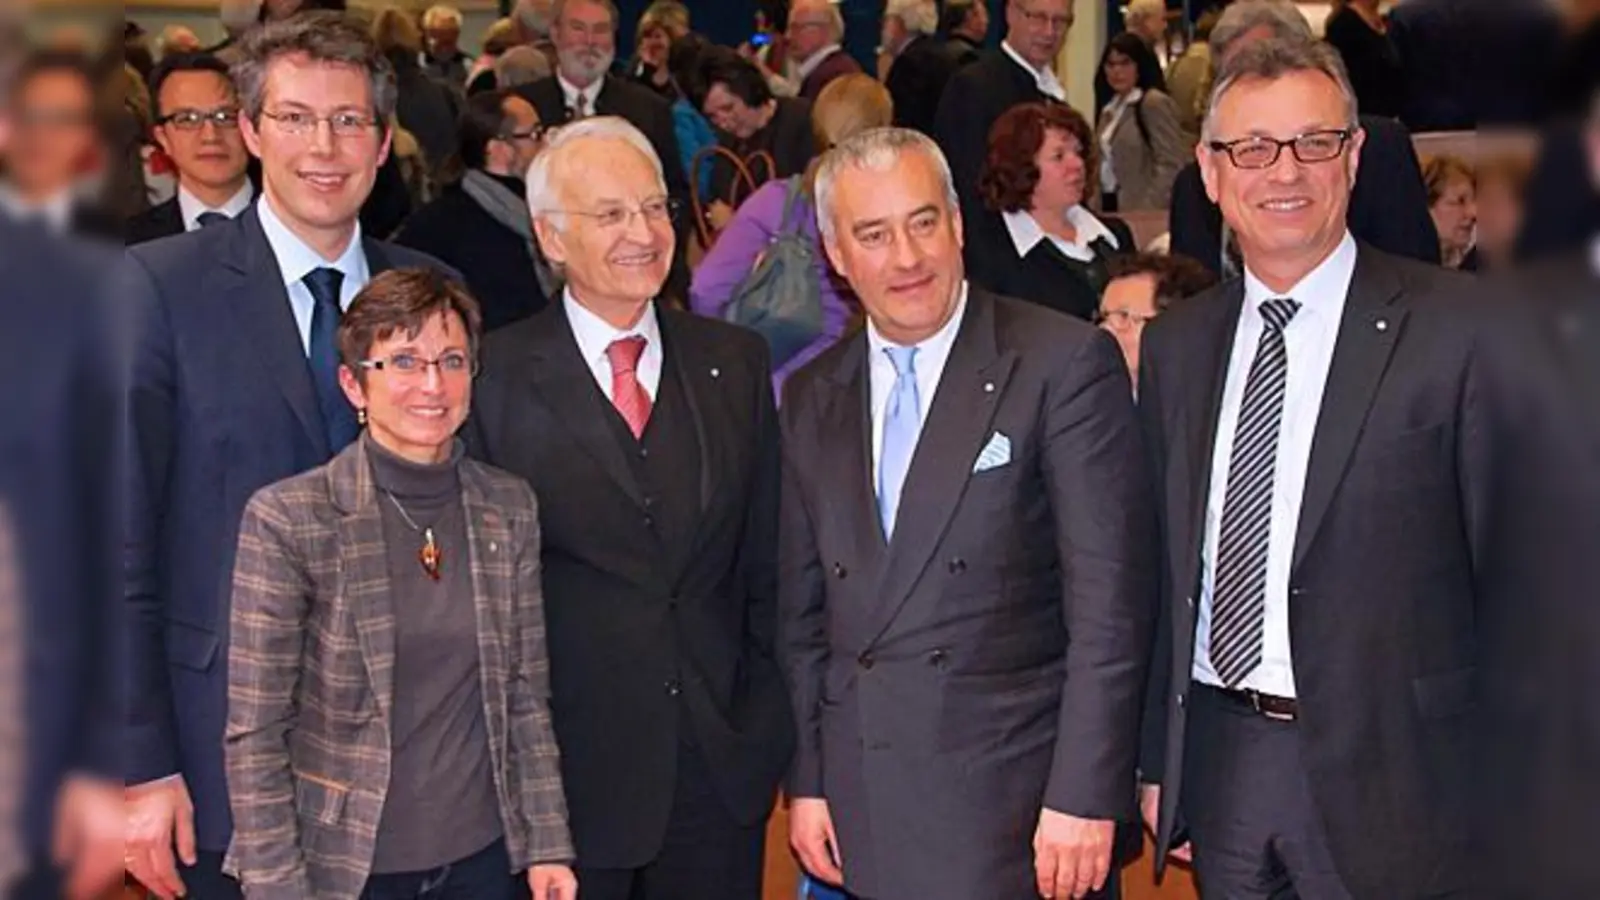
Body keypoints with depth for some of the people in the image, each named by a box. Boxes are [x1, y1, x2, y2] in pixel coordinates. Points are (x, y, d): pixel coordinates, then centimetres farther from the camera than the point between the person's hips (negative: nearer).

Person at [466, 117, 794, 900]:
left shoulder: (736, 361, 6)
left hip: (723, 766, 3)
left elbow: (765, 562, 9)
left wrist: (768, 723, 5)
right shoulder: (494, 377, -6)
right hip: (570, 769, -3)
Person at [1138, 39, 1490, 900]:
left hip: (1390, 779, -4)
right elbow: (1166, 569, 11)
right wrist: (1157, 760, 10)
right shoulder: (1175, 345, 7)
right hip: (1218, 762, 4)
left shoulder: (1462, 327, -9)